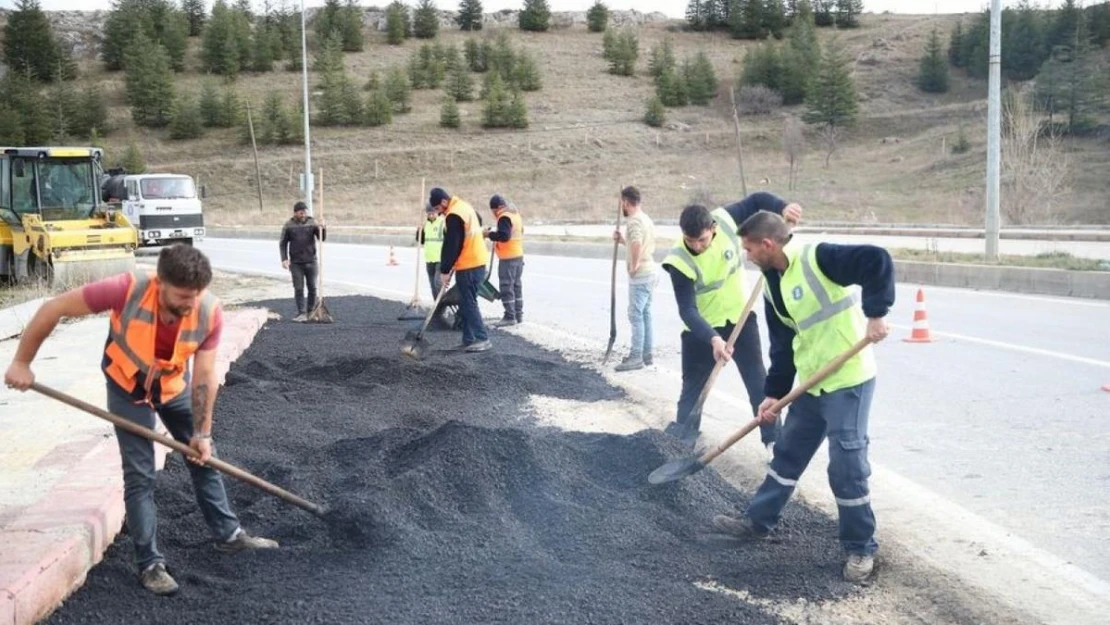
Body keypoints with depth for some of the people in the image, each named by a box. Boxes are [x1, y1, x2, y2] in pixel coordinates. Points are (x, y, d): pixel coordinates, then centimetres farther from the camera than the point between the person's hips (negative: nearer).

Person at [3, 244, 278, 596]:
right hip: (128, 387, -3)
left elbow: (204, 376, -19)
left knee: (204, 458, 11)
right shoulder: (127, 290, -38)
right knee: (140, 474, -5)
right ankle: (150, 564, 6)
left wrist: (202, 432, -18)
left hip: (176, 385, 3)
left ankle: (228, 535, 27)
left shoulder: (209, 312, -30)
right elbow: (54, 309, -26)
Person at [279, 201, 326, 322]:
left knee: (312, 288, 5)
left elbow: (322, 238, -4)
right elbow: (283, 244, 4)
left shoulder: (312, 222, 2)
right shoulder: (288, 225, 0)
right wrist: (284, 259, -7)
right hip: (295, 263, -1)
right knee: (298, 289, -1)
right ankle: (301, 313, 2)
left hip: (311, 262, 1)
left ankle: (311, 312, 15)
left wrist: (323, 229, -24)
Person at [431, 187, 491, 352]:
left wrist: (445, 271, -10)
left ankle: (482, 339, -3)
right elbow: (479, 221, 29)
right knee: (465, 303, 12)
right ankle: (468, 340, 15)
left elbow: (451, 246, -18)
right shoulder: (465, 206, 12)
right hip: (477, 262, 10)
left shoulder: (453, 216, -18)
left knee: (468, 303, -5)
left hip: (468, 266, -10)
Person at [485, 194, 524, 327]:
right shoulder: (515, 214, 13)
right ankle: (519, 314, 18)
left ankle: (510, 316, -6)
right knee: (516, 285, 14)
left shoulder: (504, 217, -17)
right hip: (518, 255, 10)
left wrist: (490, 234, -15)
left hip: (508, 258, -10)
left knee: (506, 287, -6)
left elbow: (504, 235, -27)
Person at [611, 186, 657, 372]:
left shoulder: (634, 221, -16)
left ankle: (636, 357, -4)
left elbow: (637, 244, -34)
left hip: (640, 275, -10)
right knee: (645, 314, 14)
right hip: (649, 272, 10)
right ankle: (646, 355, 19)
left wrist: (634, 265, -22)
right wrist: (622, 240, 18)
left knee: (636, 315, -6)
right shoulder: (646, 219, 17)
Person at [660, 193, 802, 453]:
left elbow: (757, 200, -3)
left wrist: (782, 207, -23)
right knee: (692, 386, 8)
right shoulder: (680, 262, -30)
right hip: (701, 328, -2)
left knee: (758, 381, 5)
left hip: (740, 316, 3)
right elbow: (687, 310, -31)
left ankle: (773, 440, 13)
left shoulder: (726, 220, -22)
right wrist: (713, 339, -44)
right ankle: (681, 443, 20)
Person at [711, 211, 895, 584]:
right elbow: (782, 345, 10)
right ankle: (758, 522, 33)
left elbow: (877, 261, -26)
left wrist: (875, 314, -28)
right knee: (787, 454, 18)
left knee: (846, 465, -5)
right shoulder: (772, 286, 8)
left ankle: (860, 548, 11)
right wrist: (774, 393, 5)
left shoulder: (818, 259, -18)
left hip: (848, 381, -9)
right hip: (811, 385, 9)